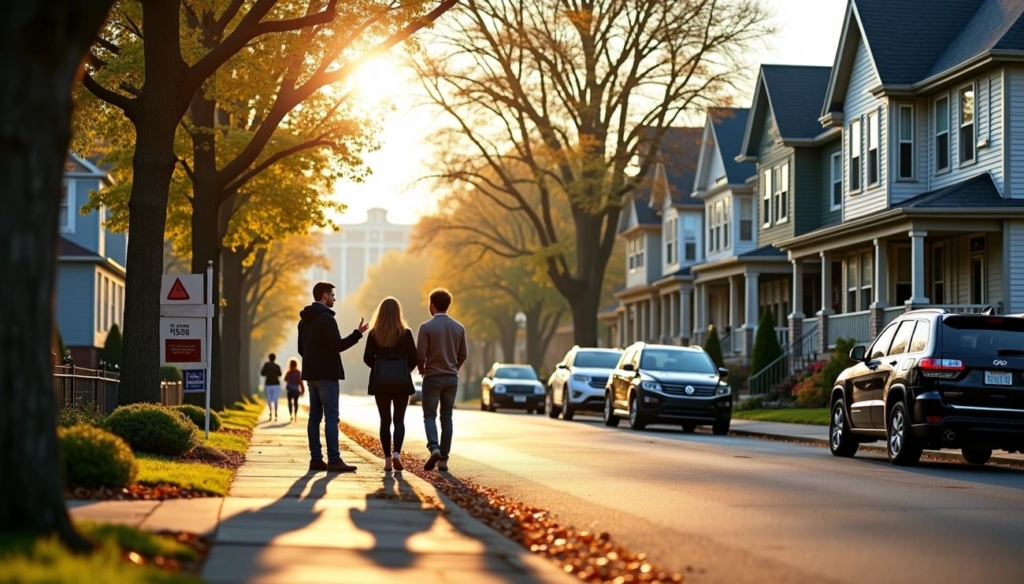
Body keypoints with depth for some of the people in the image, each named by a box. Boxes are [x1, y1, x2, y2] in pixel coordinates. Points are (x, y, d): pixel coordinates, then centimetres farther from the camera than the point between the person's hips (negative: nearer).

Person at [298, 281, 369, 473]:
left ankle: (316, 459, 6)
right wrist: (358, 333, -11)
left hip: (311, 374, 9)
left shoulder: (304, 320, 14)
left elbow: (301, 349, 18)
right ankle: (334, 460, -13)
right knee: (331, 417, -10)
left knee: (315, 416, 7)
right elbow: (337, 345, -20)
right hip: (326, 375, -9)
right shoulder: (326, 318, -14)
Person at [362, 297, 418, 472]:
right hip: (401, 383, -1)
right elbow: (414, 359, -4)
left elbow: (367, 358, -1)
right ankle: (396, 453, -15)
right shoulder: (405, 333, -5)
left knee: (385, 420, 8)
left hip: (380, 383, 1)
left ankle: (388, 459, 5)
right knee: (399, 420, 5)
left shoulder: (374, 333, -3)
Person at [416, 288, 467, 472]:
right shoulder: (459, 328, 3)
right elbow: (462, 355, 7)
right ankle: (443, 459, 6)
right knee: (446, 417, 9)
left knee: (429, 415, 5)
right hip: (452, 378, 4)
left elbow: (420, 354, -12)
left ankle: (434, 448, -19)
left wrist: (422, 369, 8)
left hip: (432, 377, -4)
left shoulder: (426, 327, -11)